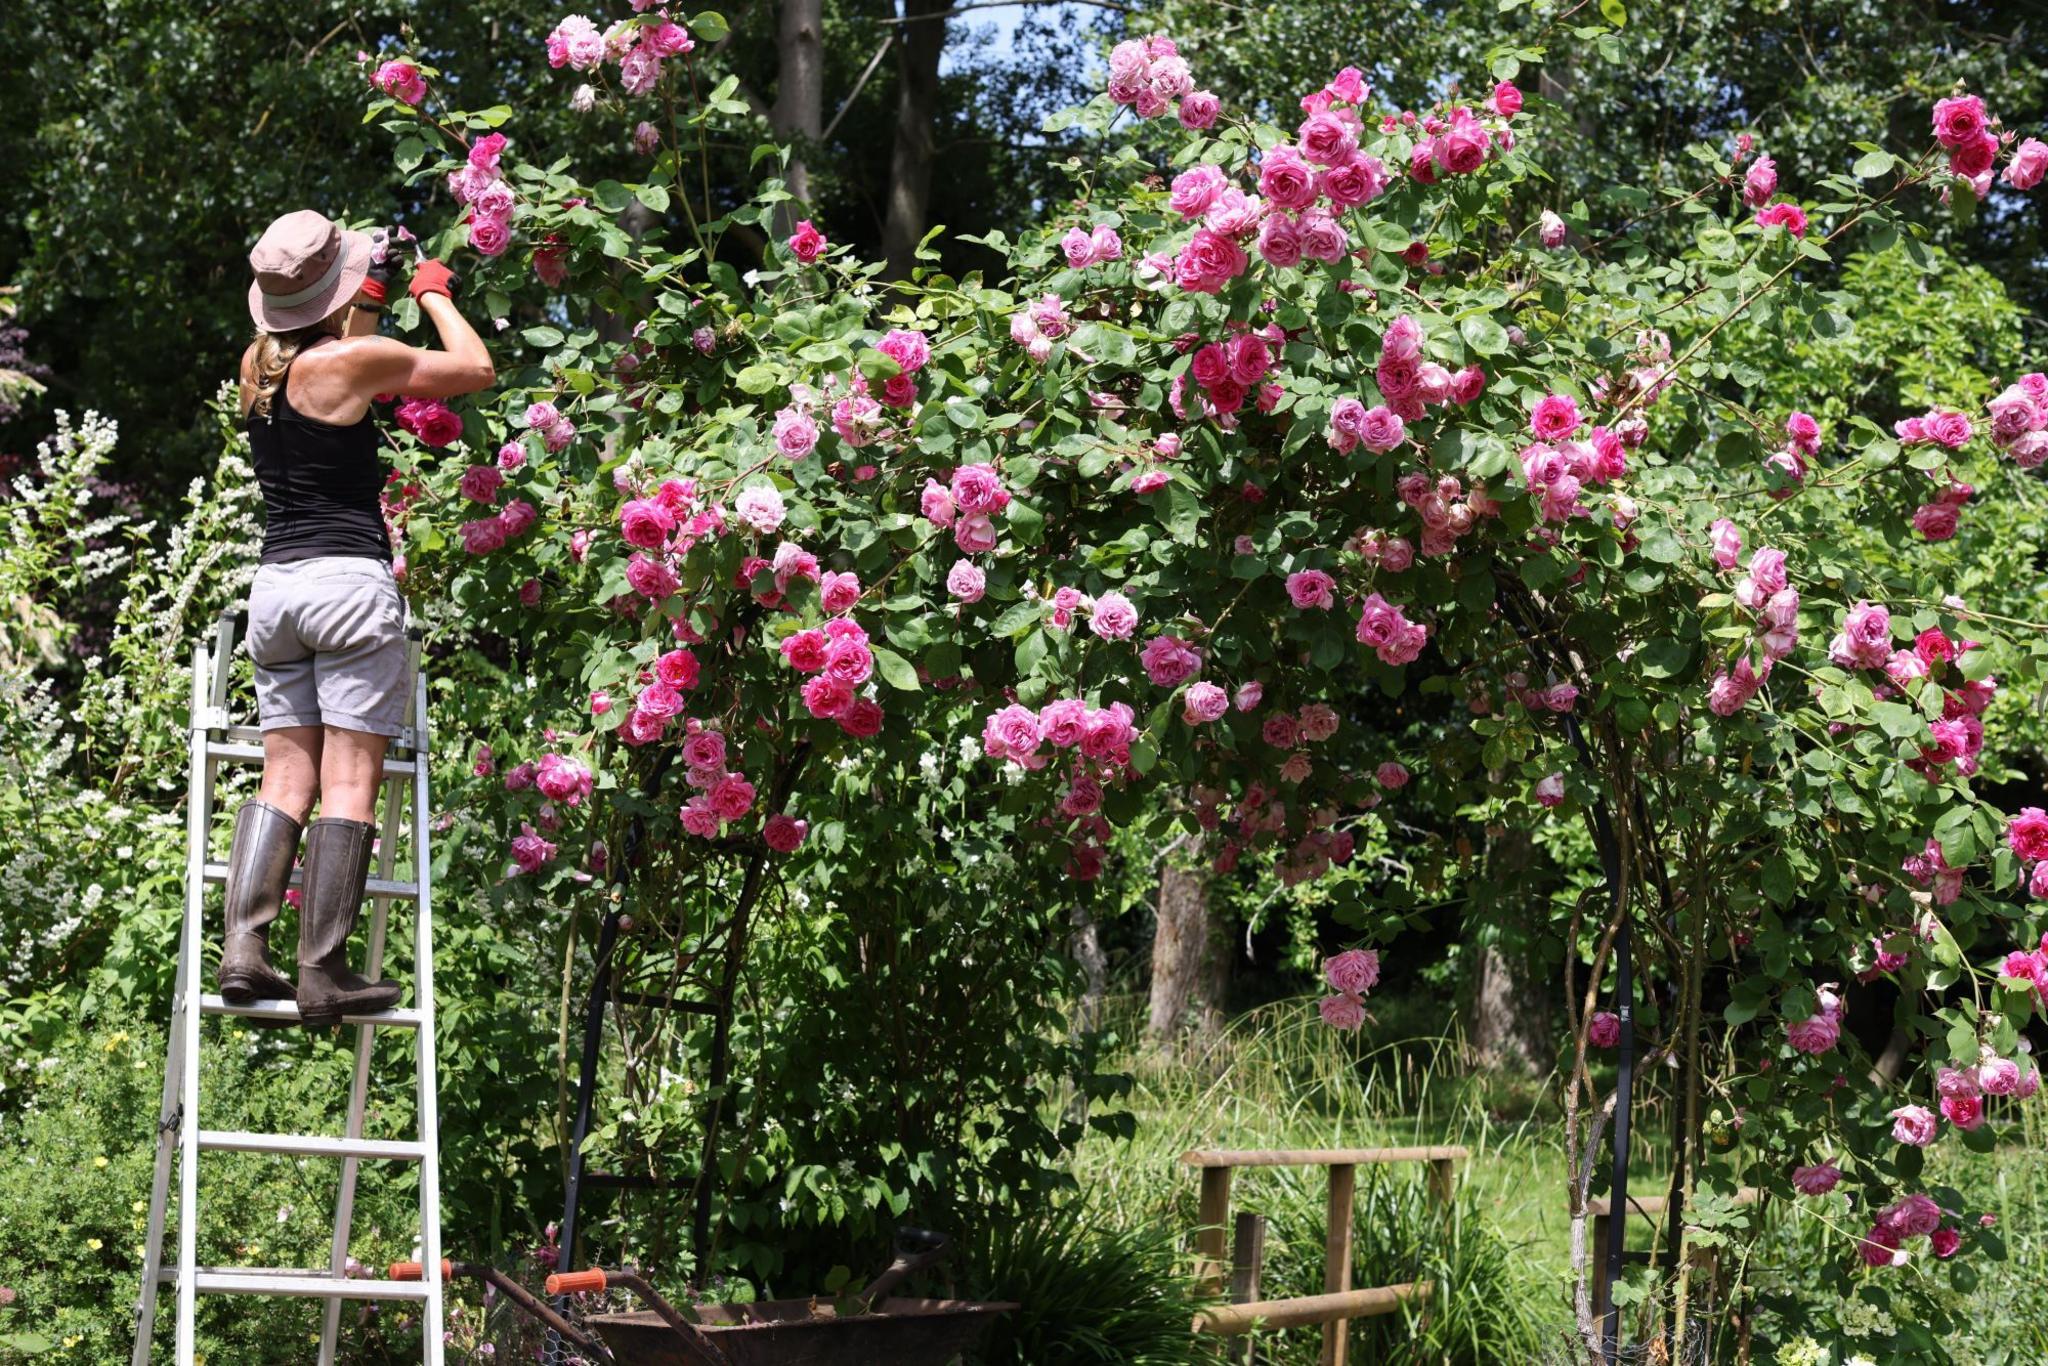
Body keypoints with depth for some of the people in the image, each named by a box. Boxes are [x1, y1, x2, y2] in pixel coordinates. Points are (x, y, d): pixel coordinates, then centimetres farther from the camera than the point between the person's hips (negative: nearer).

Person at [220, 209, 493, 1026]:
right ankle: (323, 972, -9)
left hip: (275, 584, 7)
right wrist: (436, 295, 19)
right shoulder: (353, 359, -8)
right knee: (350, 782, -6)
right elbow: (476, 369, 4)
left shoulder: (258, 364, 10)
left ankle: (243, 947, -5)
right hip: (349, 583, -7)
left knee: (286, 777, 7)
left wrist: (367, 306, 40)